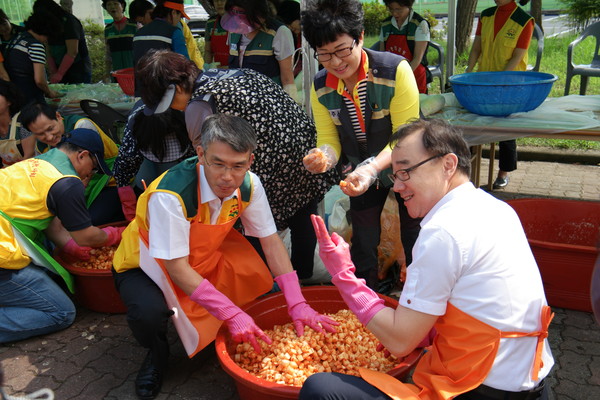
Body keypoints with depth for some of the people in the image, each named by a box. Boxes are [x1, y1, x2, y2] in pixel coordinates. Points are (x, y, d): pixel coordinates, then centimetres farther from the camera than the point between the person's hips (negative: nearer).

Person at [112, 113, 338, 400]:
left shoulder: (248, 185, -18)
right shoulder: (170, 194, -35)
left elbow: (271, 241, -11)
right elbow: (177, 268, -31)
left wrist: (297, 304, -18)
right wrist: (232, 314, -35)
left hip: (206, 257, 5)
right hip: (149, 265, -5)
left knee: (261, 284, -14)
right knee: (149, 312, -34)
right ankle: (157, 353, 2)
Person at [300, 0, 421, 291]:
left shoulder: (396, 70, -27)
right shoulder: (320, 87, -13)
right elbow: (329, 139, -10)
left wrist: (372, 168, -42)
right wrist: (323, 157, -35)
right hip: (362, 173, 4)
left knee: (414, 239, 10)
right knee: (362, 242, 14)